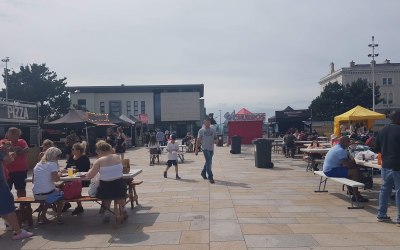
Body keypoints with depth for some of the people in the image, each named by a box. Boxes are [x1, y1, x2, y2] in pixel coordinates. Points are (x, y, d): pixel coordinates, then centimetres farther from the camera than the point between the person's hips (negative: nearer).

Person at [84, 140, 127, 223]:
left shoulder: (99, 161, -10)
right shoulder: (117, 157, 0)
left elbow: (89, 176, -6)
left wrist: (90, 171, 15)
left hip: (105, 190, -2)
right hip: (121, 190, 2)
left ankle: (107, 210, 26)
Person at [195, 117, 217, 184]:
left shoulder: (213, 130, 9)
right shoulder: (201, 130, -1)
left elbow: (215, 138, 15)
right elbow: (198, 140, 0)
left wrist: (214, 141, -10)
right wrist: (196, 149, -3)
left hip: (211, 148, 5)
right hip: (205, 148, -5)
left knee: (208, 162, 16)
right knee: (209, 162, -12)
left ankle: (203, 173, 38)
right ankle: (210, 177, -8)